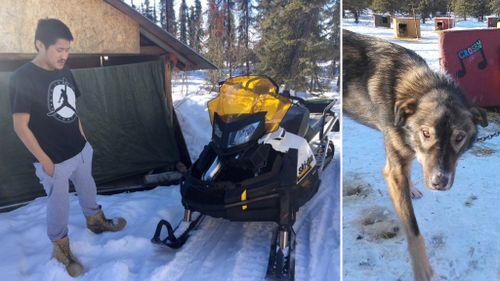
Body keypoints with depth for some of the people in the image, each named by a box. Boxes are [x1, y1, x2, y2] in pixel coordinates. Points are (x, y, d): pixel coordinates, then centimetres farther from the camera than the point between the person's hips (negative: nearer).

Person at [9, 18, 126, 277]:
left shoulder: (64, 71, 1)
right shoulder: (22, 78, -20)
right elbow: (21, 126, -18)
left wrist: (83, 138, 13)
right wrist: (44, 160, -16)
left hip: (81, 150, 7)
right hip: (55, 160, -6)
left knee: (87, 189, 26)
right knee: (59, 205, 9)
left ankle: (96, 221, 50)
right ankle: (60, 248, 31)